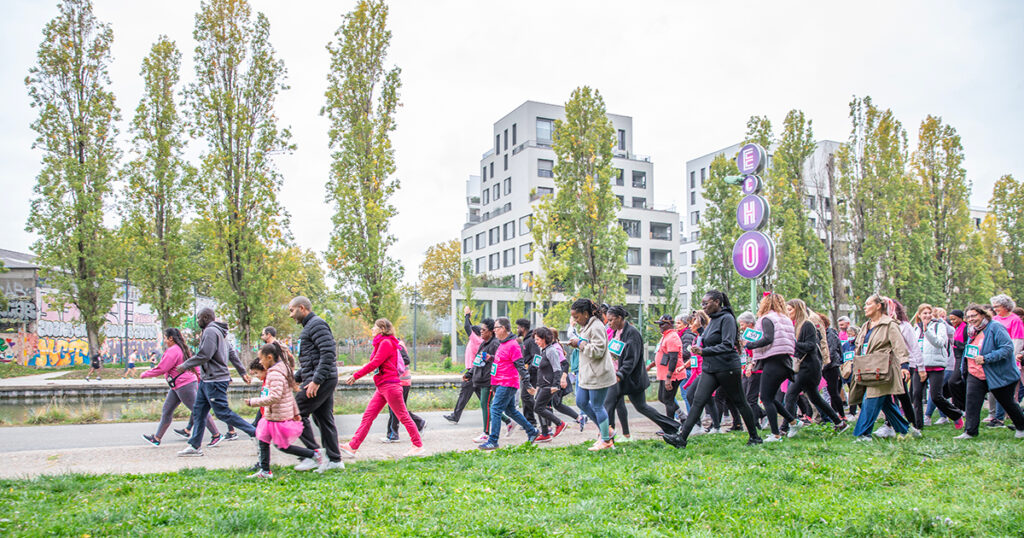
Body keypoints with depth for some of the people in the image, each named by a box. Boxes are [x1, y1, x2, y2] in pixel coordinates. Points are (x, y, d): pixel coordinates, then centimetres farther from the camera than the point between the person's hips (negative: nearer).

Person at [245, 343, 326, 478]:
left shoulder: (275, 374, -20)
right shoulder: (283, 369, 11)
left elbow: (274, 397, -29)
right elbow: (290, 393, 18)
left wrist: (253, 402, -22)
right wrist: (295, 412, 23)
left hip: (279, 417, -10)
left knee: (284, 446, 1)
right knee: (263, 441, 12)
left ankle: (315, 454, 7)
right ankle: (265, 471, 20)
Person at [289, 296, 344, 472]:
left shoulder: (316, 324, -10)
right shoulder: (309, 326, 23)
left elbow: (328, 353, -22)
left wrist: (316, 380, -24)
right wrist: (296, 378, 22)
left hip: (321, 380, -10)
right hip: (325, 380, 10)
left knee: (298, 413, -7)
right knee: (324, 419, 10)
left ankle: (314, 453, -3)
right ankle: (334, 459, 13)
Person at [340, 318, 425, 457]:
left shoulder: (386, 343, -11)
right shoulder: (381, 343, 18)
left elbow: (375, 363, -16)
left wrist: (356, 375, -14)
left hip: (390, 385, -10)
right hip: (382, 387, 10)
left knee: (403, 416, -2)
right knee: (367, 416, 5)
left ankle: (418, 446, 7)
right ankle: (352, 446, 5)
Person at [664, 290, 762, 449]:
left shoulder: (727, 318, -13)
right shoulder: (713, 320, 13)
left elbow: (727, 345, -22)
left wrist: (703, 351, -28)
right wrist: (699, 350, 10)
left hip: (727, 368, -8)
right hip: (710, 369, 8)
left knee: (739, 402, 7)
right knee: (698, 401, -4)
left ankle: (755, 437, 25)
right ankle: (681, 437, -10)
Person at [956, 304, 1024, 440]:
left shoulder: (995, 328, -15)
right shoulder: (972, 332, 10)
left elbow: (1007, 348, -23)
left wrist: (986, 358, -29)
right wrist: (964, 368, 14)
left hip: (998, 375, -6)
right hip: (975, 375, 6)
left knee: (1007, 403, 11)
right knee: (972, 401, -7)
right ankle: (970, 432, -6)